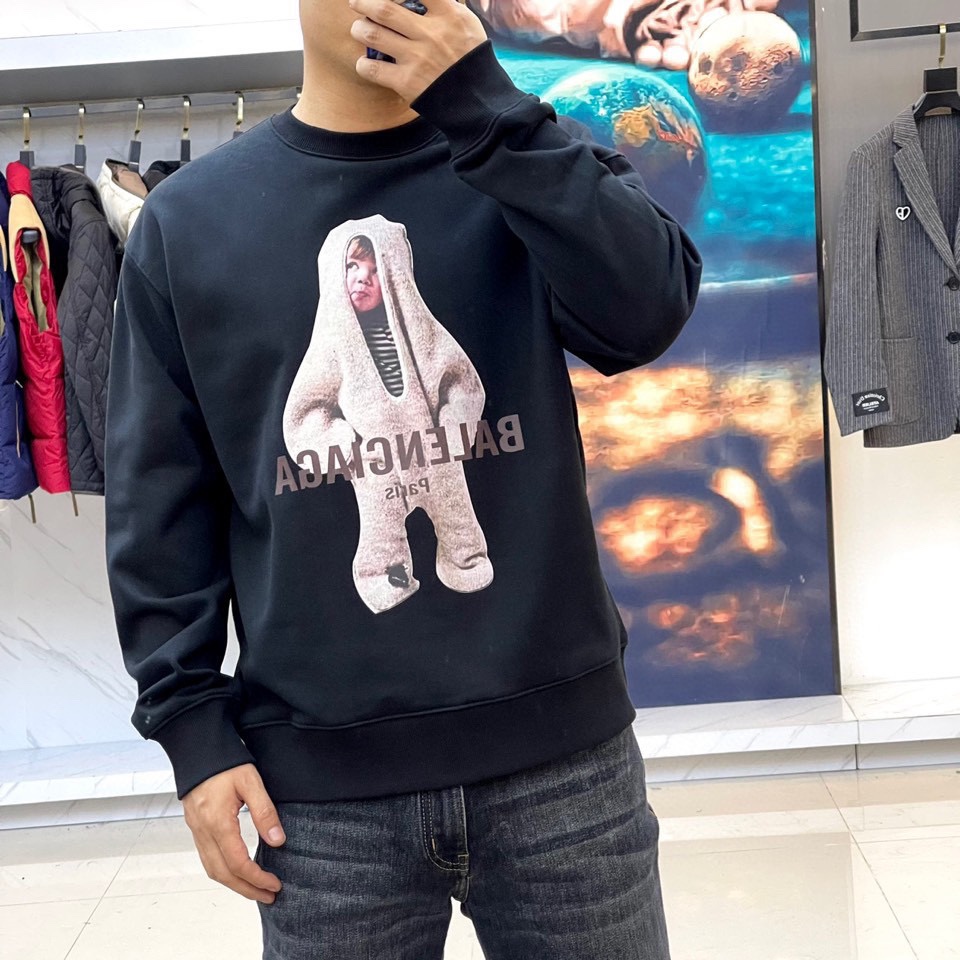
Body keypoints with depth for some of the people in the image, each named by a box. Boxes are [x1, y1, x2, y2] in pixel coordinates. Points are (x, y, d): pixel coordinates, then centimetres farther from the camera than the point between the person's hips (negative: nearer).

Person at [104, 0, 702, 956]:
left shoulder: (531, 160, 4)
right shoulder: (188, 219, 4)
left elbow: (646, 314, -15)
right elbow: (161, 504, 4)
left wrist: (484, 103, -18)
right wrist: (191, 724, -1)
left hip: (562, 746, 1)